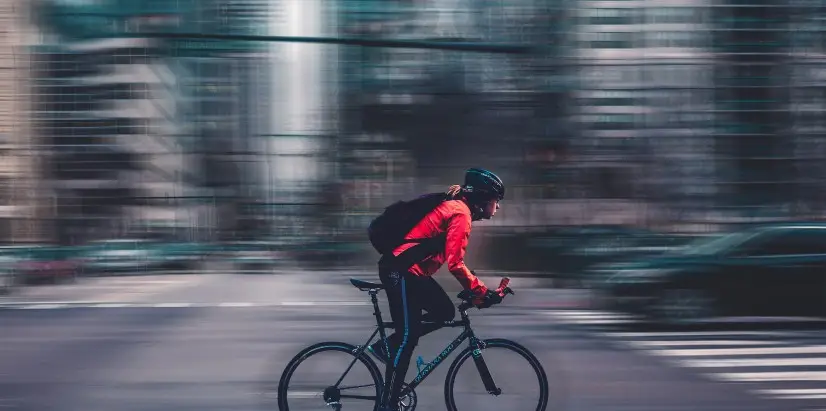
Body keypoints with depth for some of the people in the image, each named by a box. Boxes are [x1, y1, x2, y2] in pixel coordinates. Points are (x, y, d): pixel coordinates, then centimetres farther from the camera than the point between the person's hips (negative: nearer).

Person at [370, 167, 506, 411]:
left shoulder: (455, 208, 16)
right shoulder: (460, 213, -15)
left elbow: (453, 259, 22)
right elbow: (455, 263, -22)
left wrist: (474, 290, 19)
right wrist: (481, 292, -17)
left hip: (404, 268, 10)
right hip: (401, 270, -10)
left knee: (445, 312, 12)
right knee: (408, 338, -7)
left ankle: (387, 347, 13)